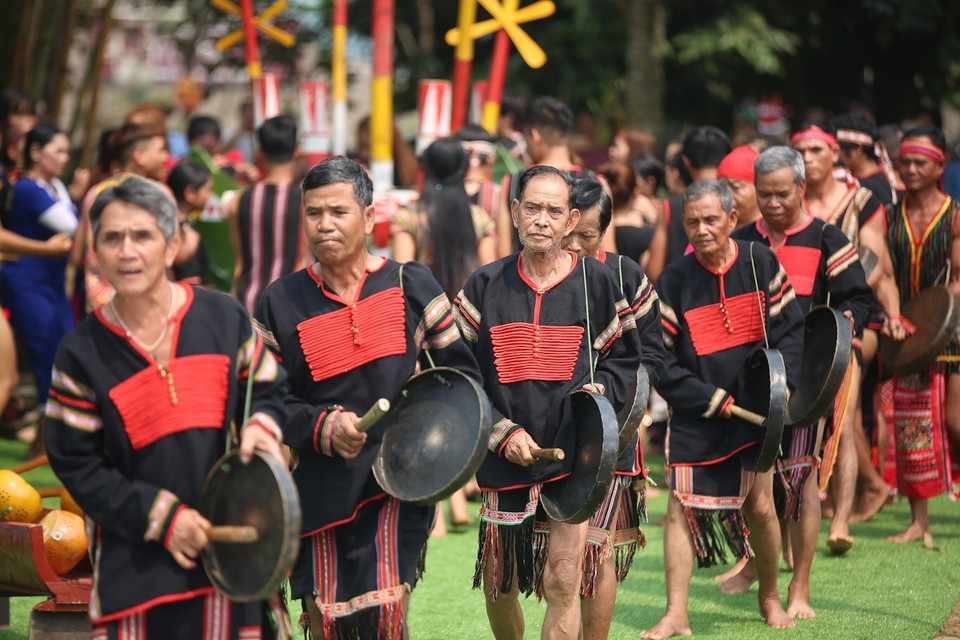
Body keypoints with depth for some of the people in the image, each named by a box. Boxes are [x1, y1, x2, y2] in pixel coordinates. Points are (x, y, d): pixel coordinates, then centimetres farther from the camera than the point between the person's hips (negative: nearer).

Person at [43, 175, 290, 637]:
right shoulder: (82, 353, -3)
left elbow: (268, 389, 14)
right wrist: (161, 517, -12)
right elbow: (76, 464, -3)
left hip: (228, 543, 1)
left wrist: (262, 426, -11)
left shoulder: (225, 318, 1)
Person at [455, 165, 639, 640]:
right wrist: (501, 432, -8)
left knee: (563, 580, -10)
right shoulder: (485, 286, 3)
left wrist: (599, 390, -8)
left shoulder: (595, 282, 2)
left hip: (574, 453, -2)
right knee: (498, 587, 10)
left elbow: (624, 357, 13)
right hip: (504, 458, 2)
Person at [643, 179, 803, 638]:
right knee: (681, 508, -6)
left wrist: (780, 382, -11)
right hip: (695, 418, -1)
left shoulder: (761, 263, -2)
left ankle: (769, 595, 24)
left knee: (760, 506, -1)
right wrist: (714, 400, -12)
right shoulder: (673, 282, -7)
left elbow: (790, 328, 4)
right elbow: (661, 364, -5)